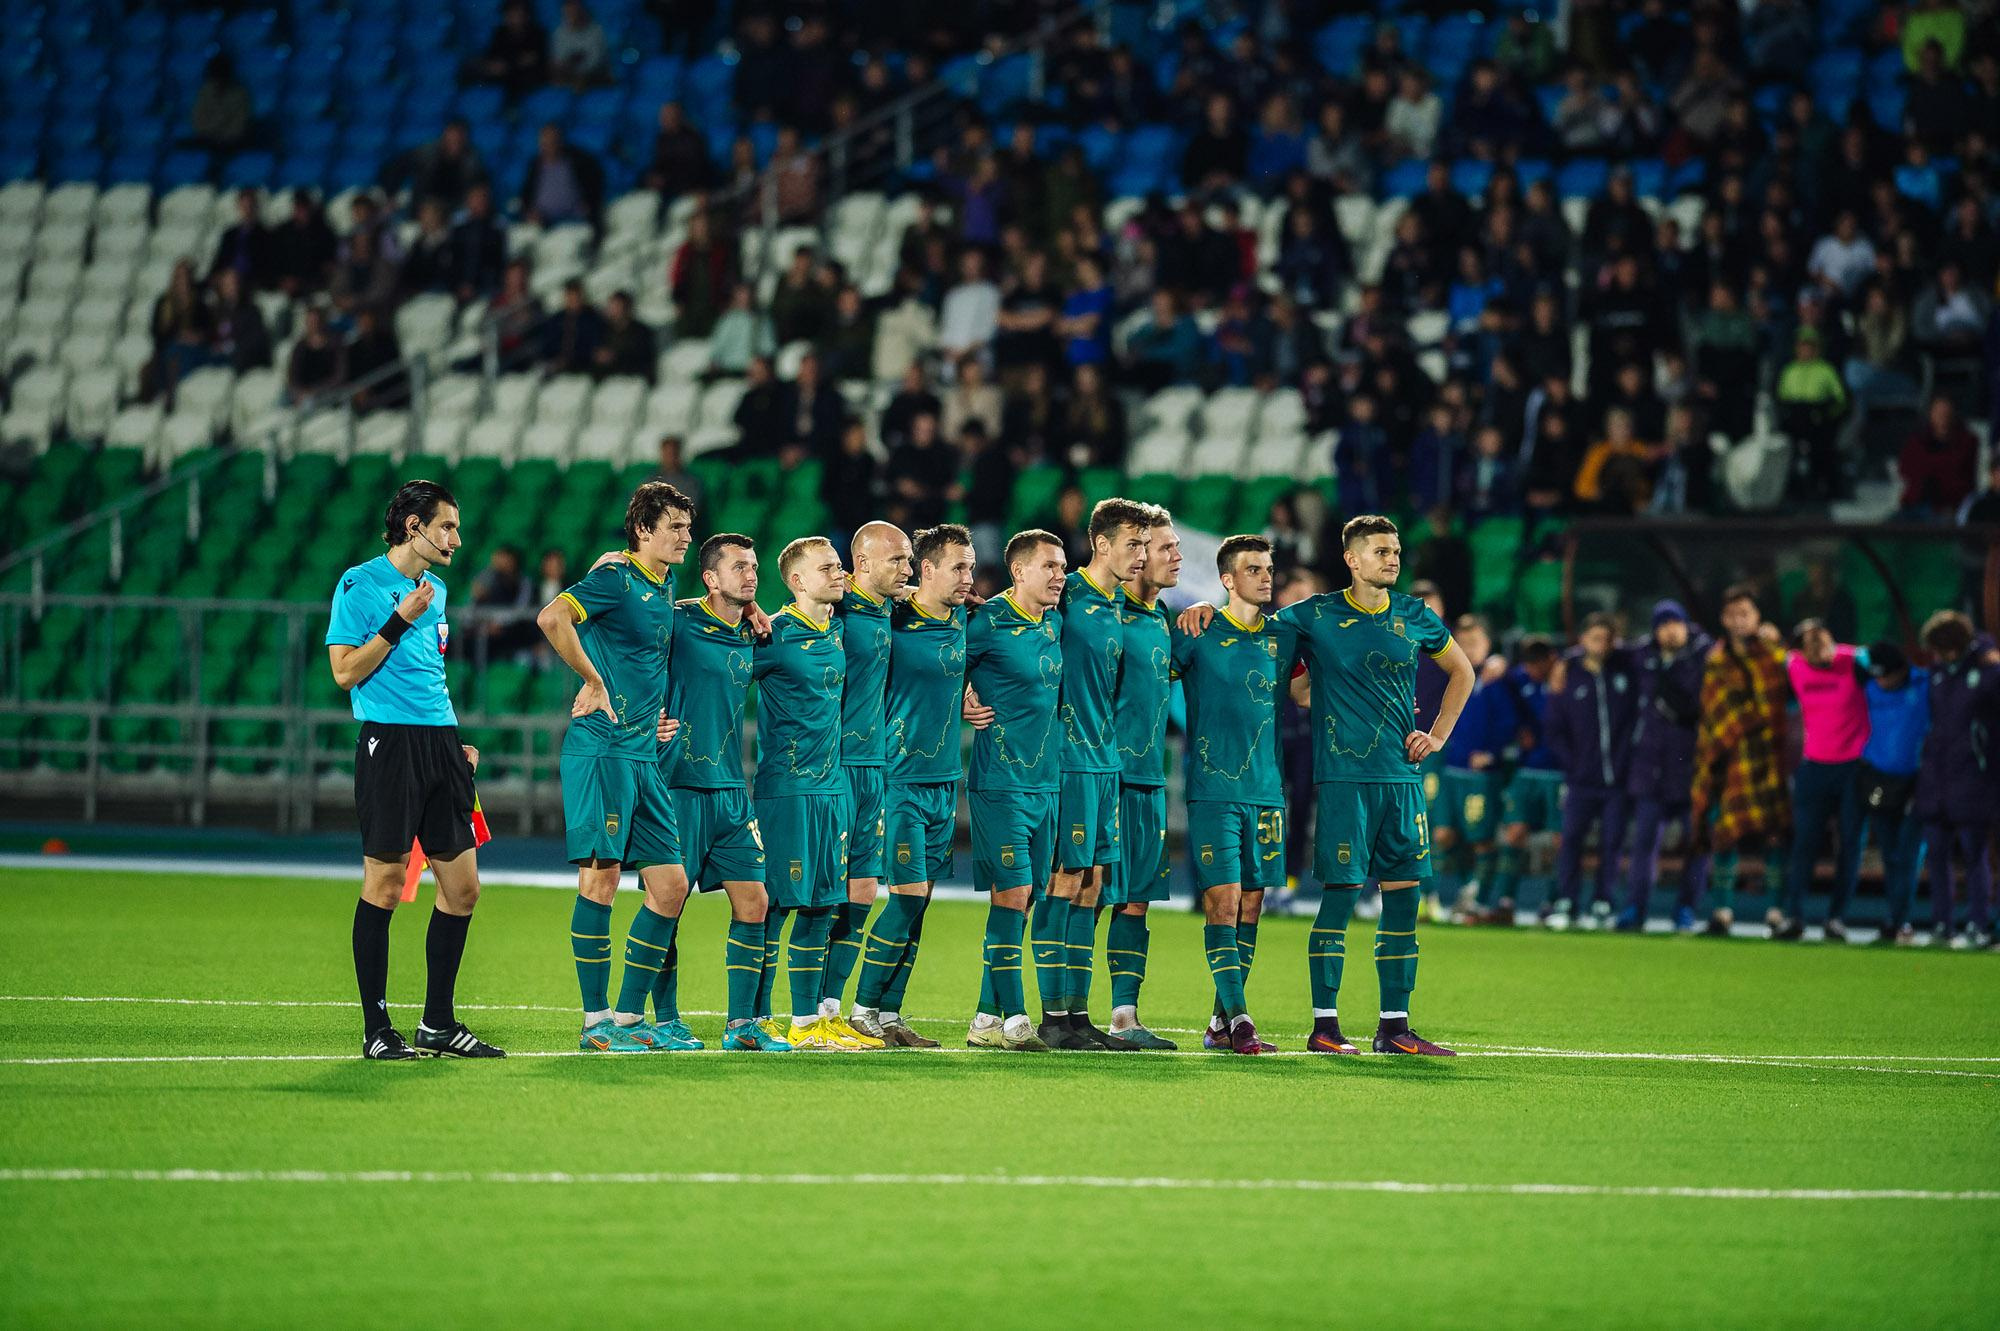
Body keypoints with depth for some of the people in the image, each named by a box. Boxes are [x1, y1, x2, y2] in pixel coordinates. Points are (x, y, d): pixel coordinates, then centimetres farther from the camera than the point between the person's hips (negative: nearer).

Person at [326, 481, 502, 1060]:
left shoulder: (435, 589, 19)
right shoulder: (359, 583, -4)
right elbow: (345, 671, -9)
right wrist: (400, 620, -14)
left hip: (439, 741, 8)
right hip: (388, 744, -7)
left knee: (462, 886, 5)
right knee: (385, 882, -6)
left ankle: (438, 1023, 15)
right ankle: (376, 1028, 0)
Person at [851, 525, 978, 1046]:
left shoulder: (963, 623, 10)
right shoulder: (893, 621, -9)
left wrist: (967, 702, 9)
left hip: (945, 783, 7)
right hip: (901, 781, -6)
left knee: (918, 903, 6)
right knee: (908, 895, -11)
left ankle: (888, 1014, 10)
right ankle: (864, 1010, -1)